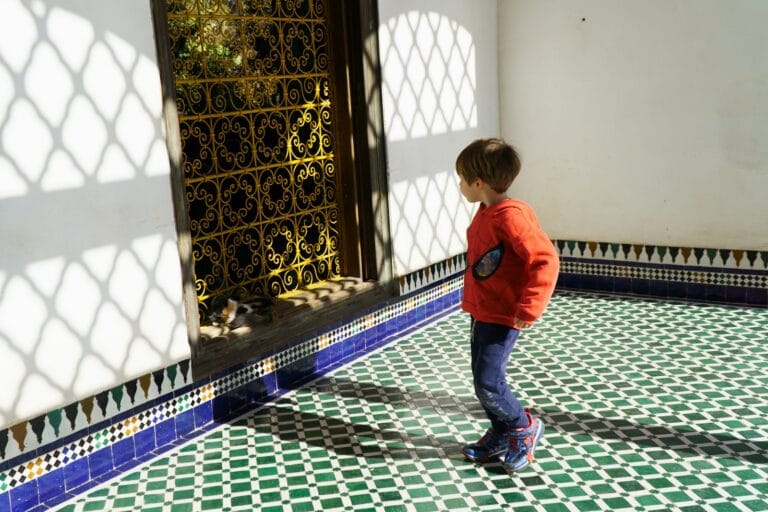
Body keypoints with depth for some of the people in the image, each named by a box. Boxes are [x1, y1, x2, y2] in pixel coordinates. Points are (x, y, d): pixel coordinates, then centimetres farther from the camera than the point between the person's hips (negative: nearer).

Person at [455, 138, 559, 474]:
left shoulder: (511, 216, -23)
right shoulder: (485, 213, 8)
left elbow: (545, 260, -27)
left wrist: (529, 308, -25)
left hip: (502, 317, -10)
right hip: (481, 312, 10)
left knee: (488, 383, -8)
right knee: (482, 379, 16)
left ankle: (525, 427, 16)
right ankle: (501, 435, 33)